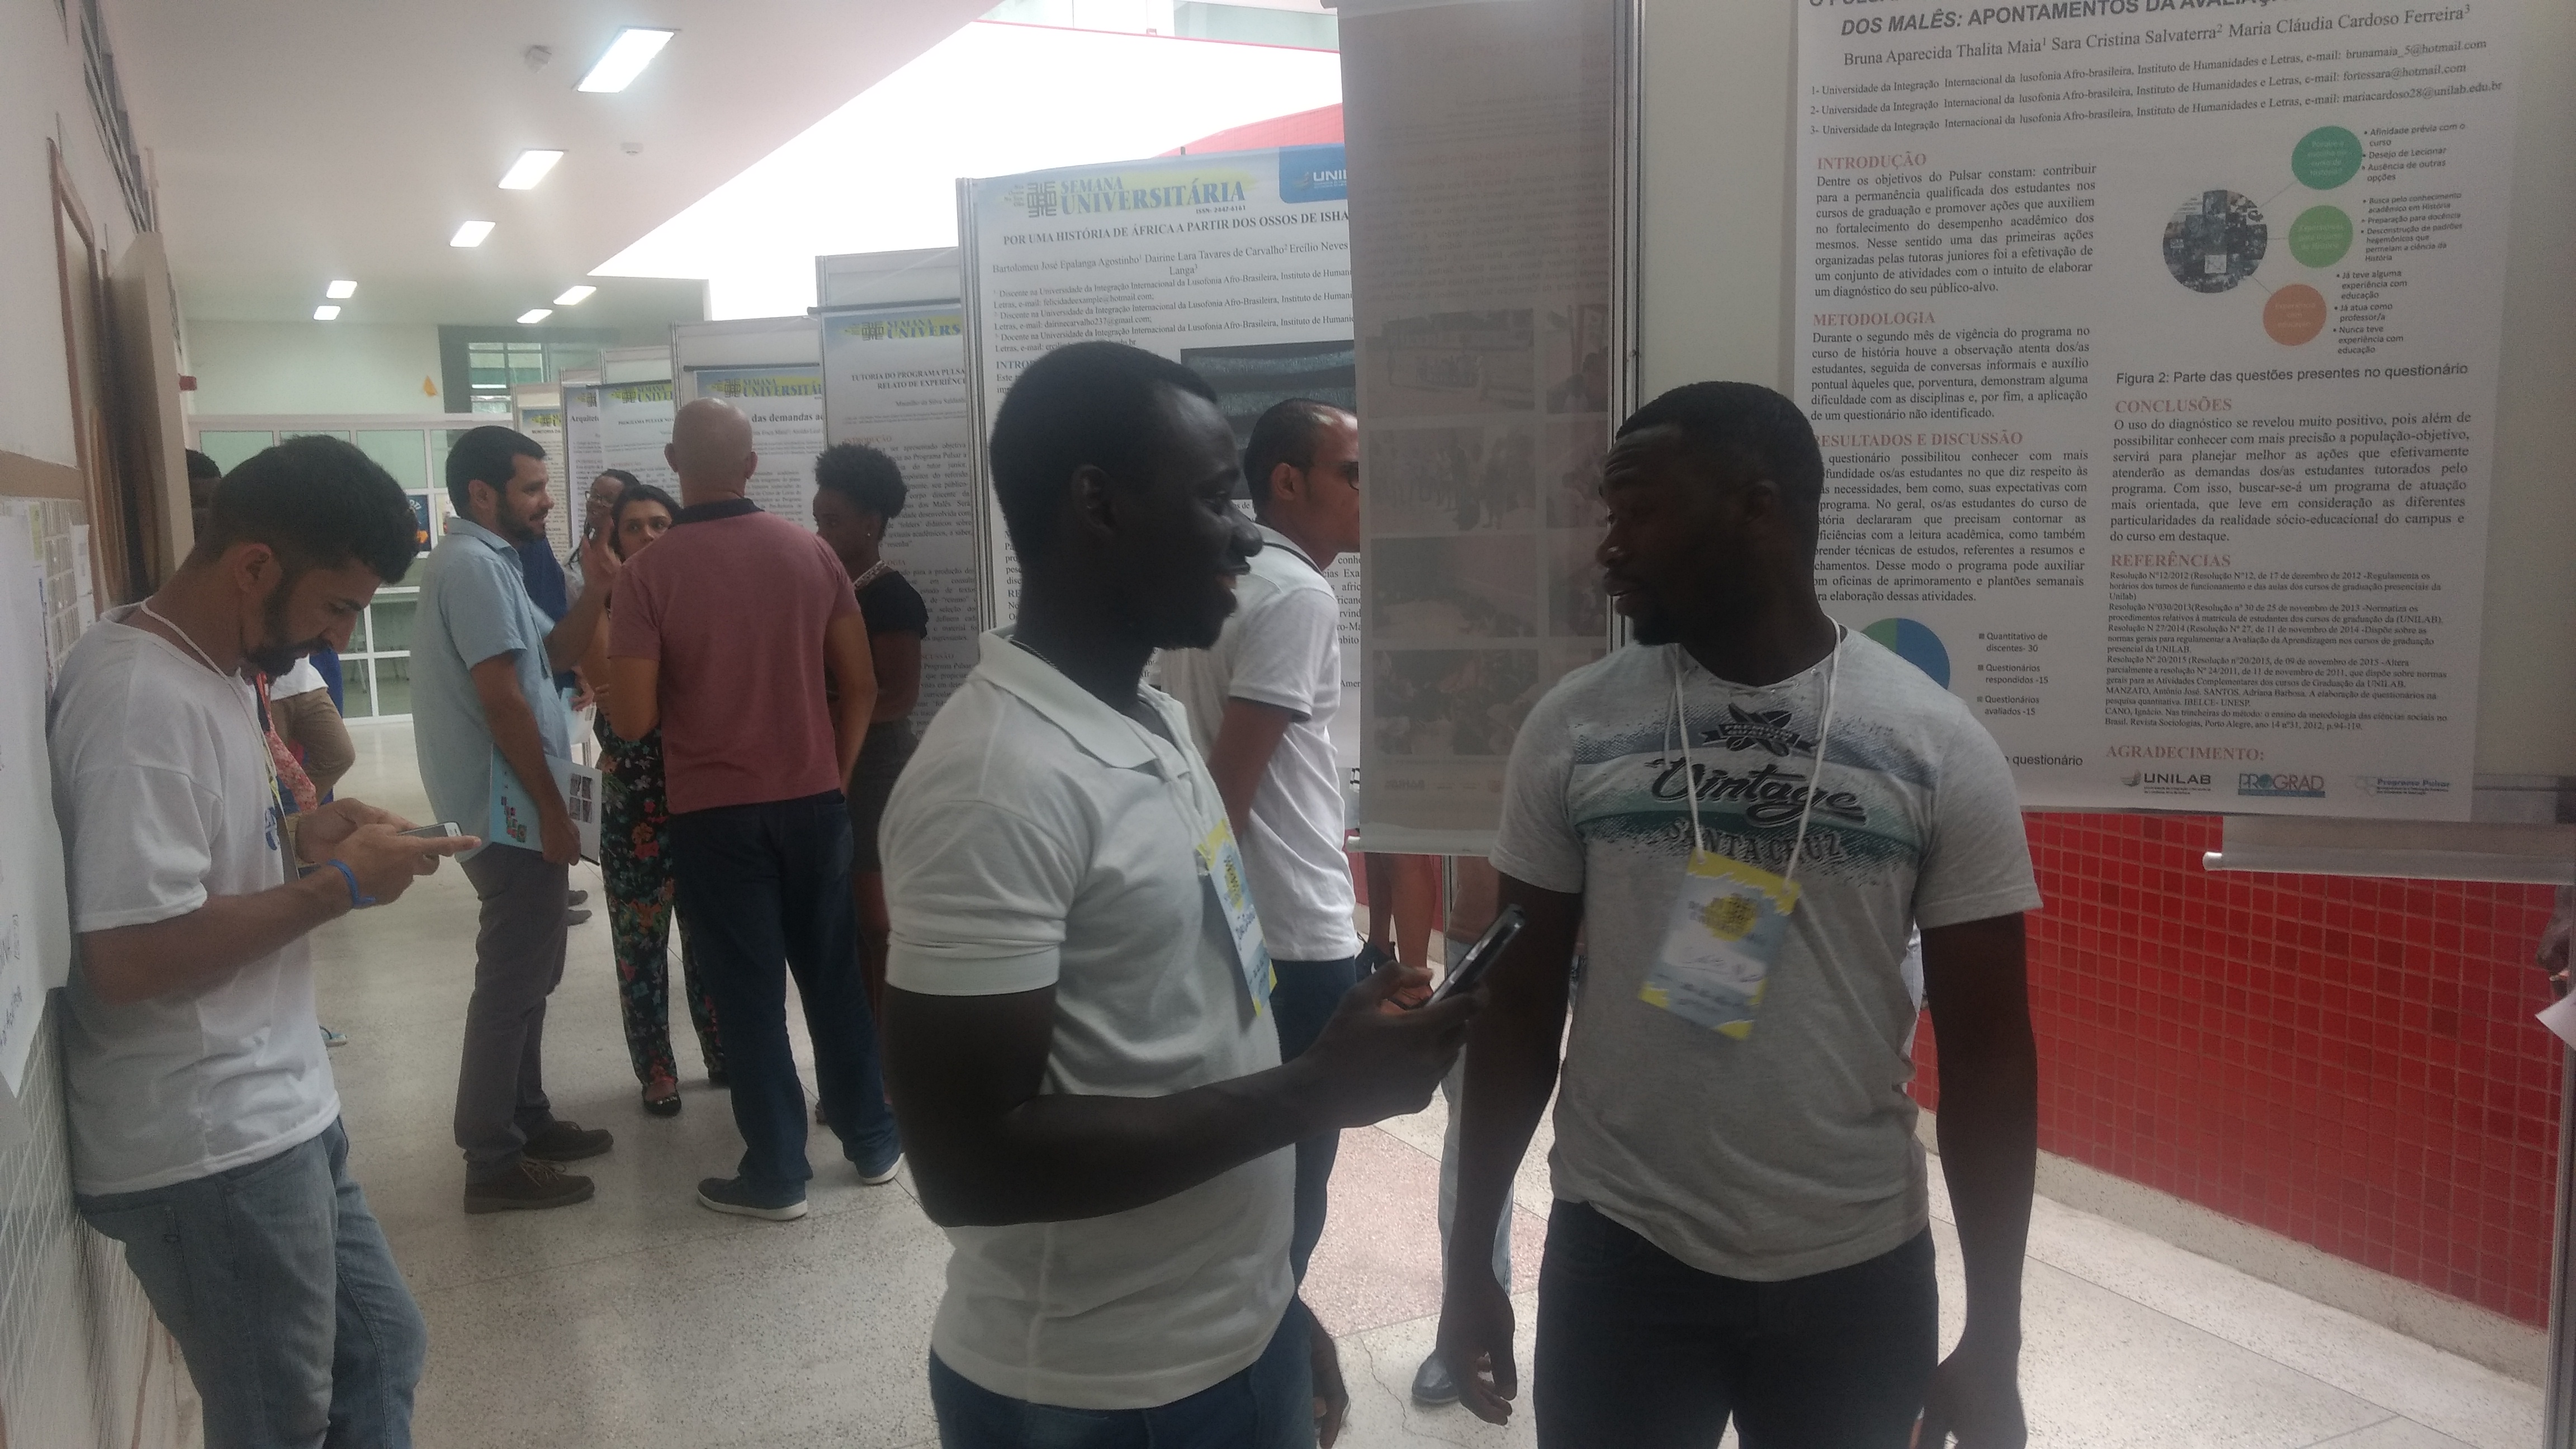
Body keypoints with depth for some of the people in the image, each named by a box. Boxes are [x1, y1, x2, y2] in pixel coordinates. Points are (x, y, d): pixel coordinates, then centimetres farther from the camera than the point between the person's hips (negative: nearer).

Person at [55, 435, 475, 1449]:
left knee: (383, 1350, 21)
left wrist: (298, 837, 4)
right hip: (208, 1148, -10)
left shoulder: (208, 665, 8)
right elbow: (129, 954, -28)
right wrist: (338, 885, -19)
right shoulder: (141, 699, -23)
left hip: (273, 1114, 10)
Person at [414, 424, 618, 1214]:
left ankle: (527, 1119, 29)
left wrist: (598, 587, 3)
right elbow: (502, 700, -22)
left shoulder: (488, 561, 15)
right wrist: (553, 810, -18)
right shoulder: (473, 564, -17)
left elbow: (549, 658, 16)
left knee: (526, 972, 18)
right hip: (510, 811, -10)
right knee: (513, 980, -4)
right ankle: (493, 1161, 4)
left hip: (514, 808, 10)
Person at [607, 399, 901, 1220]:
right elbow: (860, 686, 1)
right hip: (813, 799, 3)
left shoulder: (649, 572, -11)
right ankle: (874, 1142, 24)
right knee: (833, 973, 15)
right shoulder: (812, 552, -1)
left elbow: (633, 721, -12)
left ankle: (776, 1175, 13)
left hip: (715, 812, -3)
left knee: (748, 991, 6)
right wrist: (836, 775, 12)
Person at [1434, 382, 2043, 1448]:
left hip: (1857, 1276, 0)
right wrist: (1469, 1263, 4)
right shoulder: (1573, 730, -4)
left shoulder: (1941, 747, -6)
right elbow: (1519, 1007, 2)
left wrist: (1995, 1340, -1)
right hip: (1615, 1257, 1)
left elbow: (1988, 1054, -2)